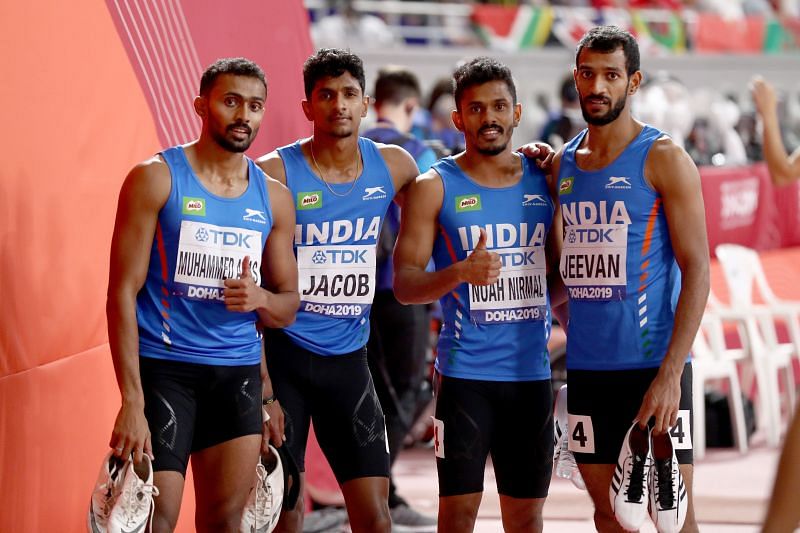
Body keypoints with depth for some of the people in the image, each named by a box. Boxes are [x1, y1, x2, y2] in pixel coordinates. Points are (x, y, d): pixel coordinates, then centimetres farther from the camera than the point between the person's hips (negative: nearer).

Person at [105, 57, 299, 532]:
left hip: (239, 373, 5)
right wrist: (132, 401, -17)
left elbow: (288, 306, 17)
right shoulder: (156, 179, -4)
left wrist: (259, 298, -9)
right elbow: (123, 291, -8)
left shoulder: (273, 198, 10)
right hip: (164, 367, -5)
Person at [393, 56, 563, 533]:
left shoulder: (544, 180, 9)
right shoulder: (436, 187, -2)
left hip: (532, 373, 4)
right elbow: (405, 283, -7)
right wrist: (461, 272, -24)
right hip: (465, 373, -4)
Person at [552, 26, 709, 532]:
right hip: (586, 368, 6)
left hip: (653, 367, -5)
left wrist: (670, 374, -19)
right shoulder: (561, 164, 12)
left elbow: (696, 270, -11)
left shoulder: (664, 158, -6)